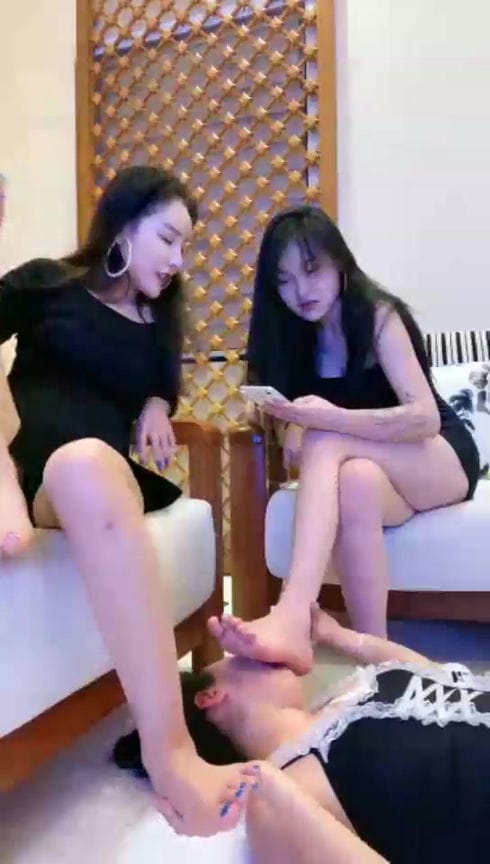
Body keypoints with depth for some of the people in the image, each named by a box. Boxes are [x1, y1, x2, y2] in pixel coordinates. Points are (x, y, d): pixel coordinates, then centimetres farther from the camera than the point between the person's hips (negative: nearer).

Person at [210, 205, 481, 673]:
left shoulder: (378, 314, -15)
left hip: (442, 459, -4)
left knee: (326, 443, -35)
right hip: (371, 464, 4)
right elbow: (305, 416, 1)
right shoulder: (297, 333, 1)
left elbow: (426, 417, -25)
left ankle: (293, 618, -49)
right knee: (356, 482, -36)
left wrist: (331, 420, -41)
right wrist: (295, 427, -25)